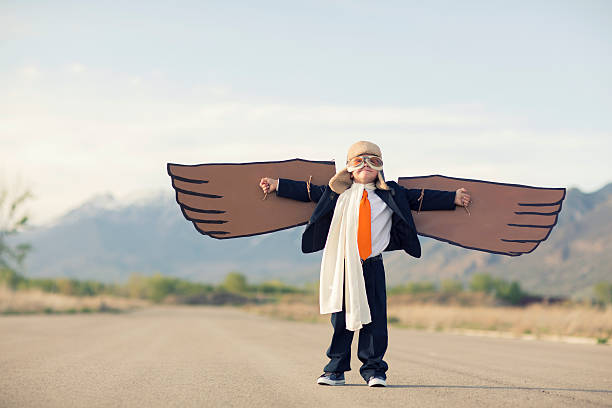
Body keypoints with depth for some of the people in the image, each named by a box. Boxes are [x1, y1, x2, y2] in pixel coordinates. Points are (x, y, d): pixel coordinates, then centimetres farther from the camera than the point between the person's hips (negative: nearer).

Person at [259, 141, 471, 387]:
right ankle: (336, 370, 12)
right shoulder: (336, 192, 10)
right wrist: (276, 185, 19)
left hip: (373, 265, 0)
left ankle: (373, 370, 5)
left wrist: (453, 198, 15)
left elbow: (420, 198, 15)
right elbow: (309, 192, 18)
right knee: (341, 318, 4)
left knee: (374, 318, -4)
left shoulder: (391, 194, 10)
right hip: (342, 265, 0)